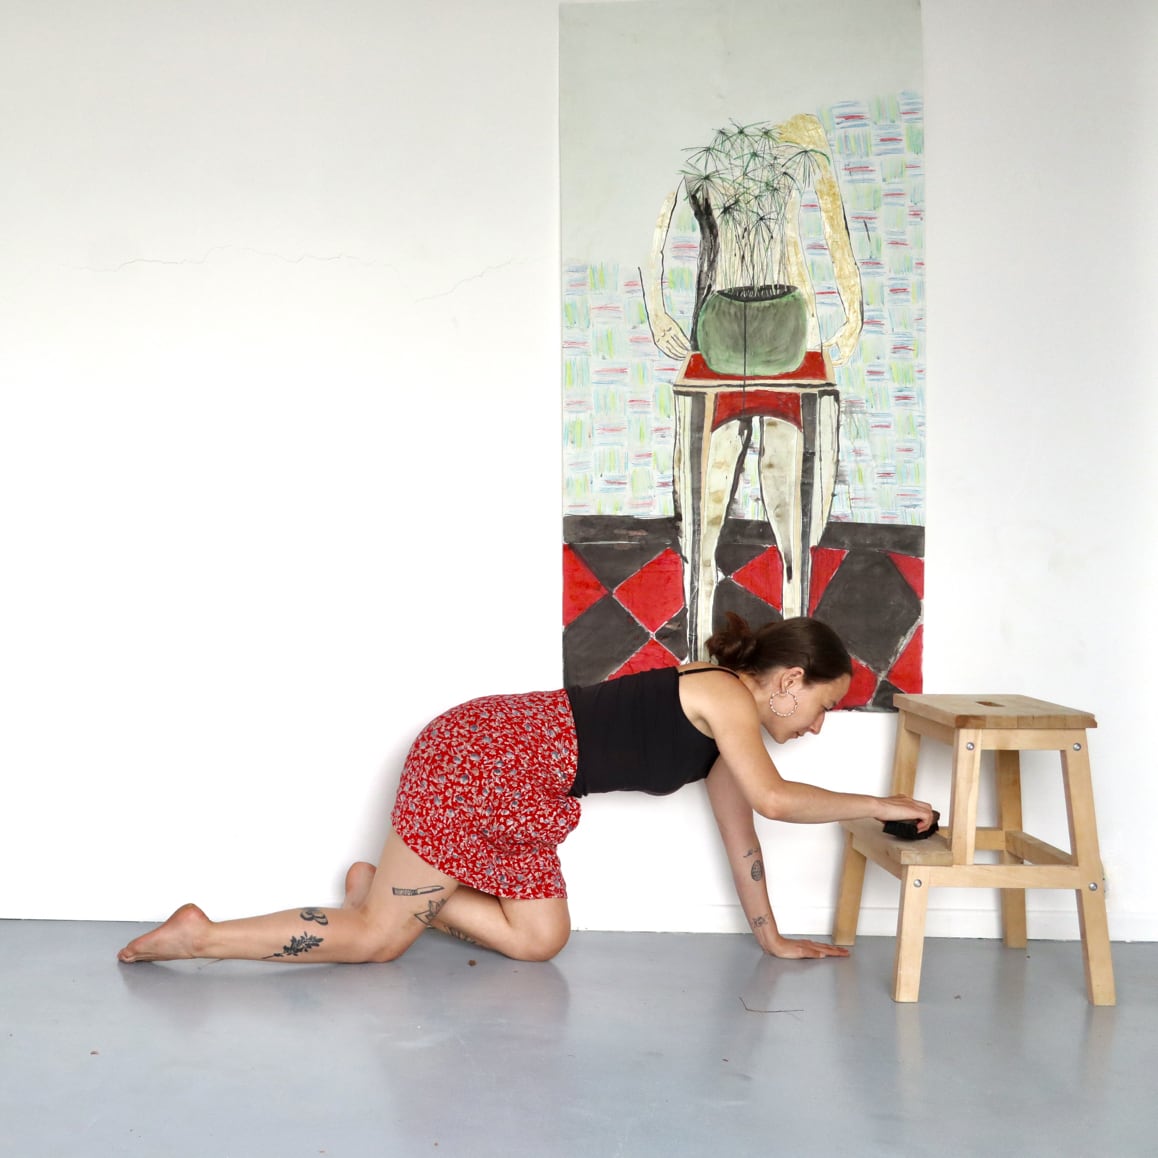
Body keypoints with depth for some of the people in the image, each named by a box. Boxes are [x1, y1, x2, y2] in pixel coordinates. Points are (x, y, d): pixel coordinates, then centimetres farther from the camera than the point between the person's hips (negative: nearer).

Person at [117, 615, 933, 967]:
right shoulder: (726, 695, -13)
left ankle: (386, 890, 18)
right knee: (377, 940, -2)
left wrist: (772, 938, 24)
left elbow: (739, 831, 21)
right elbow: (774, 801, -26)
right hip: (482, 760, -9)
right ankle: (199, 935, 8)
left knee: (539, 940, 10)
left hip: (519, 789, 9)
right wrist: (880, 805, -13)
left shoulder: (725, 728, 15)